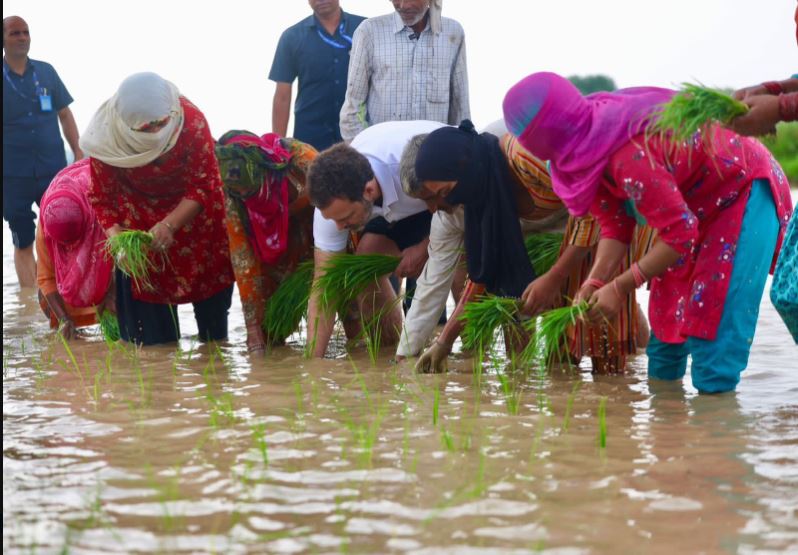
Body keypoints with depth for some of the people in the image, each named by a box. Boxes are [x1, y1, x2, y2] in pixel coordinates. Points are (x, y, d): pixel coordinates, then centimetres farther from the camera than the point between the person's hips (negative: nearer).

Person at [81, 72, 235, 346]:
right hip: (139, 215, 0)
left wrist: (169, 225, -36)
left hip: (192, 209, 0)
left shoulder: (192, 121, -34)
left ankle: (215, 342, 33)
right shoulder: (107, 136, -30)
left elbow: (202, 187, -26)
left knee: (209, 274, 11)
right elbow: (101, 196, -17)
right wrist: (114, 234, -34)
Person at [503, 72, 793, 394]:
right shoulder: (588, 145, -11)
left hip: (744, 190, -9)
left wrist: (620, 287, -26)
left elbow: (681, 234, -32)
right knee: (666, 315, 13)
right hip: (694, 201, 9)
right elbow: (615, 224, -4)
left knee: (716, 324, -17)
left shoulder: (629, 156, -39)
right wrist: (594, 283, -17)